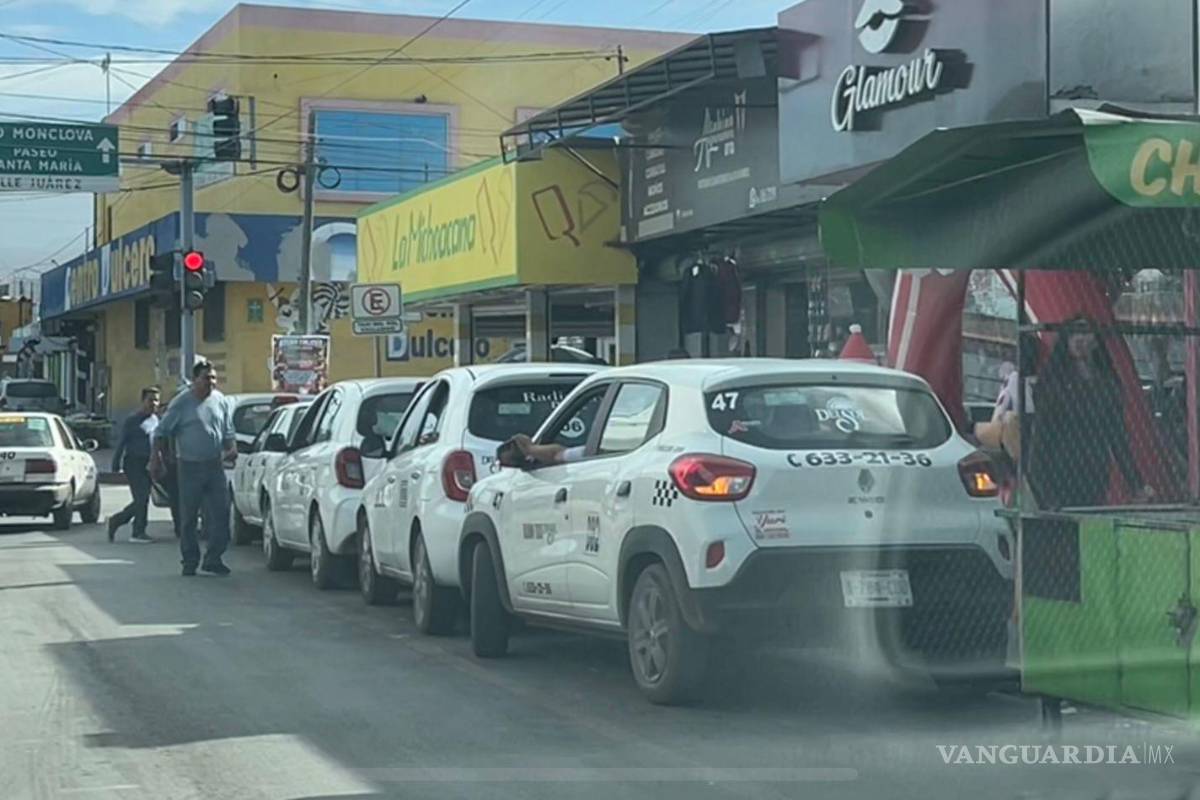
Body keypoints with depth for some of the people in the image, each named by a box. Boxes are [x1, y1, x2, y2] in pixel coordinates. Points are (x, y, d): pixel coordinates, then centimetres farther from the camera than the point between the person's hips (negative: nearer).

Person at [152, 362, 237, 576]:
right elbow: (161, 432, -1)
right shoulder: (181, 403, -4)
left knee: (220, 513, -3)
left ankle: (213, 558, 4)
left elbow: (228, 431, 18)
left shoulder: (220, 401, 9)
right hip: (189, 466, -4)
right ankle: (190, 561, 11)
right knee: (188, 518, 2)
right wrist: (158, 458, -10)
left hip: (215, 465, 4)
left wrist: (232, 449, -1)